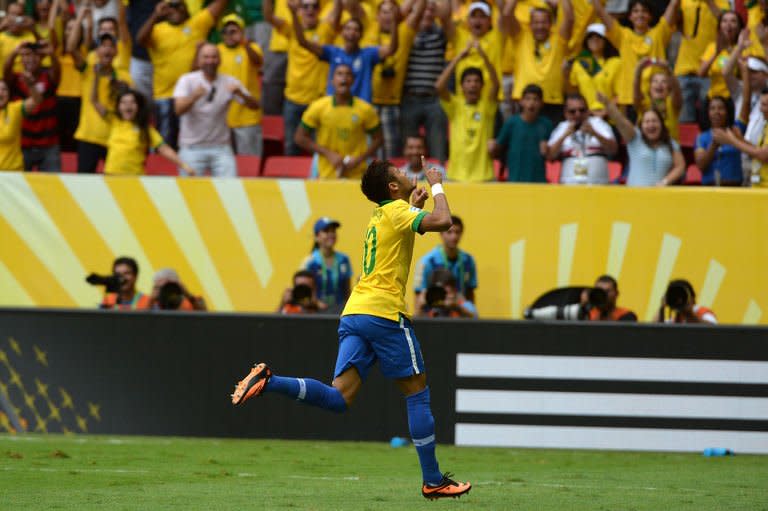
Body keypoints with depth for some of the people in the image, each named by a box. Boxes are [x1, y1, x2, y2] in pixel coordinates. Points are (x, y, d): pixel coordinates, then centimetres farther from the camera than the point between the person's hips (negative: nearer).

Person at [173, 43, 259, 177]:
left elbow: (254, 105, -4)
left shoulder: (229, 82, 2)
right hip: (192, 148, -1)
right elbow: (178, 110, -18)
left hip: (221, 147, 1)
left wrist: (240, 93, -25)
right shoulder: (187, 80, -3)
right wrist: (194, 97, -38)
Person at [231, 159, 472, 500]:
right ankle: (433, 481, 6)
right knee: (417, 393, 4)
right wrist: (437, 187, -3)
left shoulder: (379, 217, 23)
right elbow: (442, 221, -20)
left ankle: (269, 382, -20)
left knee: (339, 398, -4)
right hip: (384, 312, -7)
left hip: (354, 313, 8)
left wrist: (414, 205, 35)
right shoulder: (398, 211, -3)